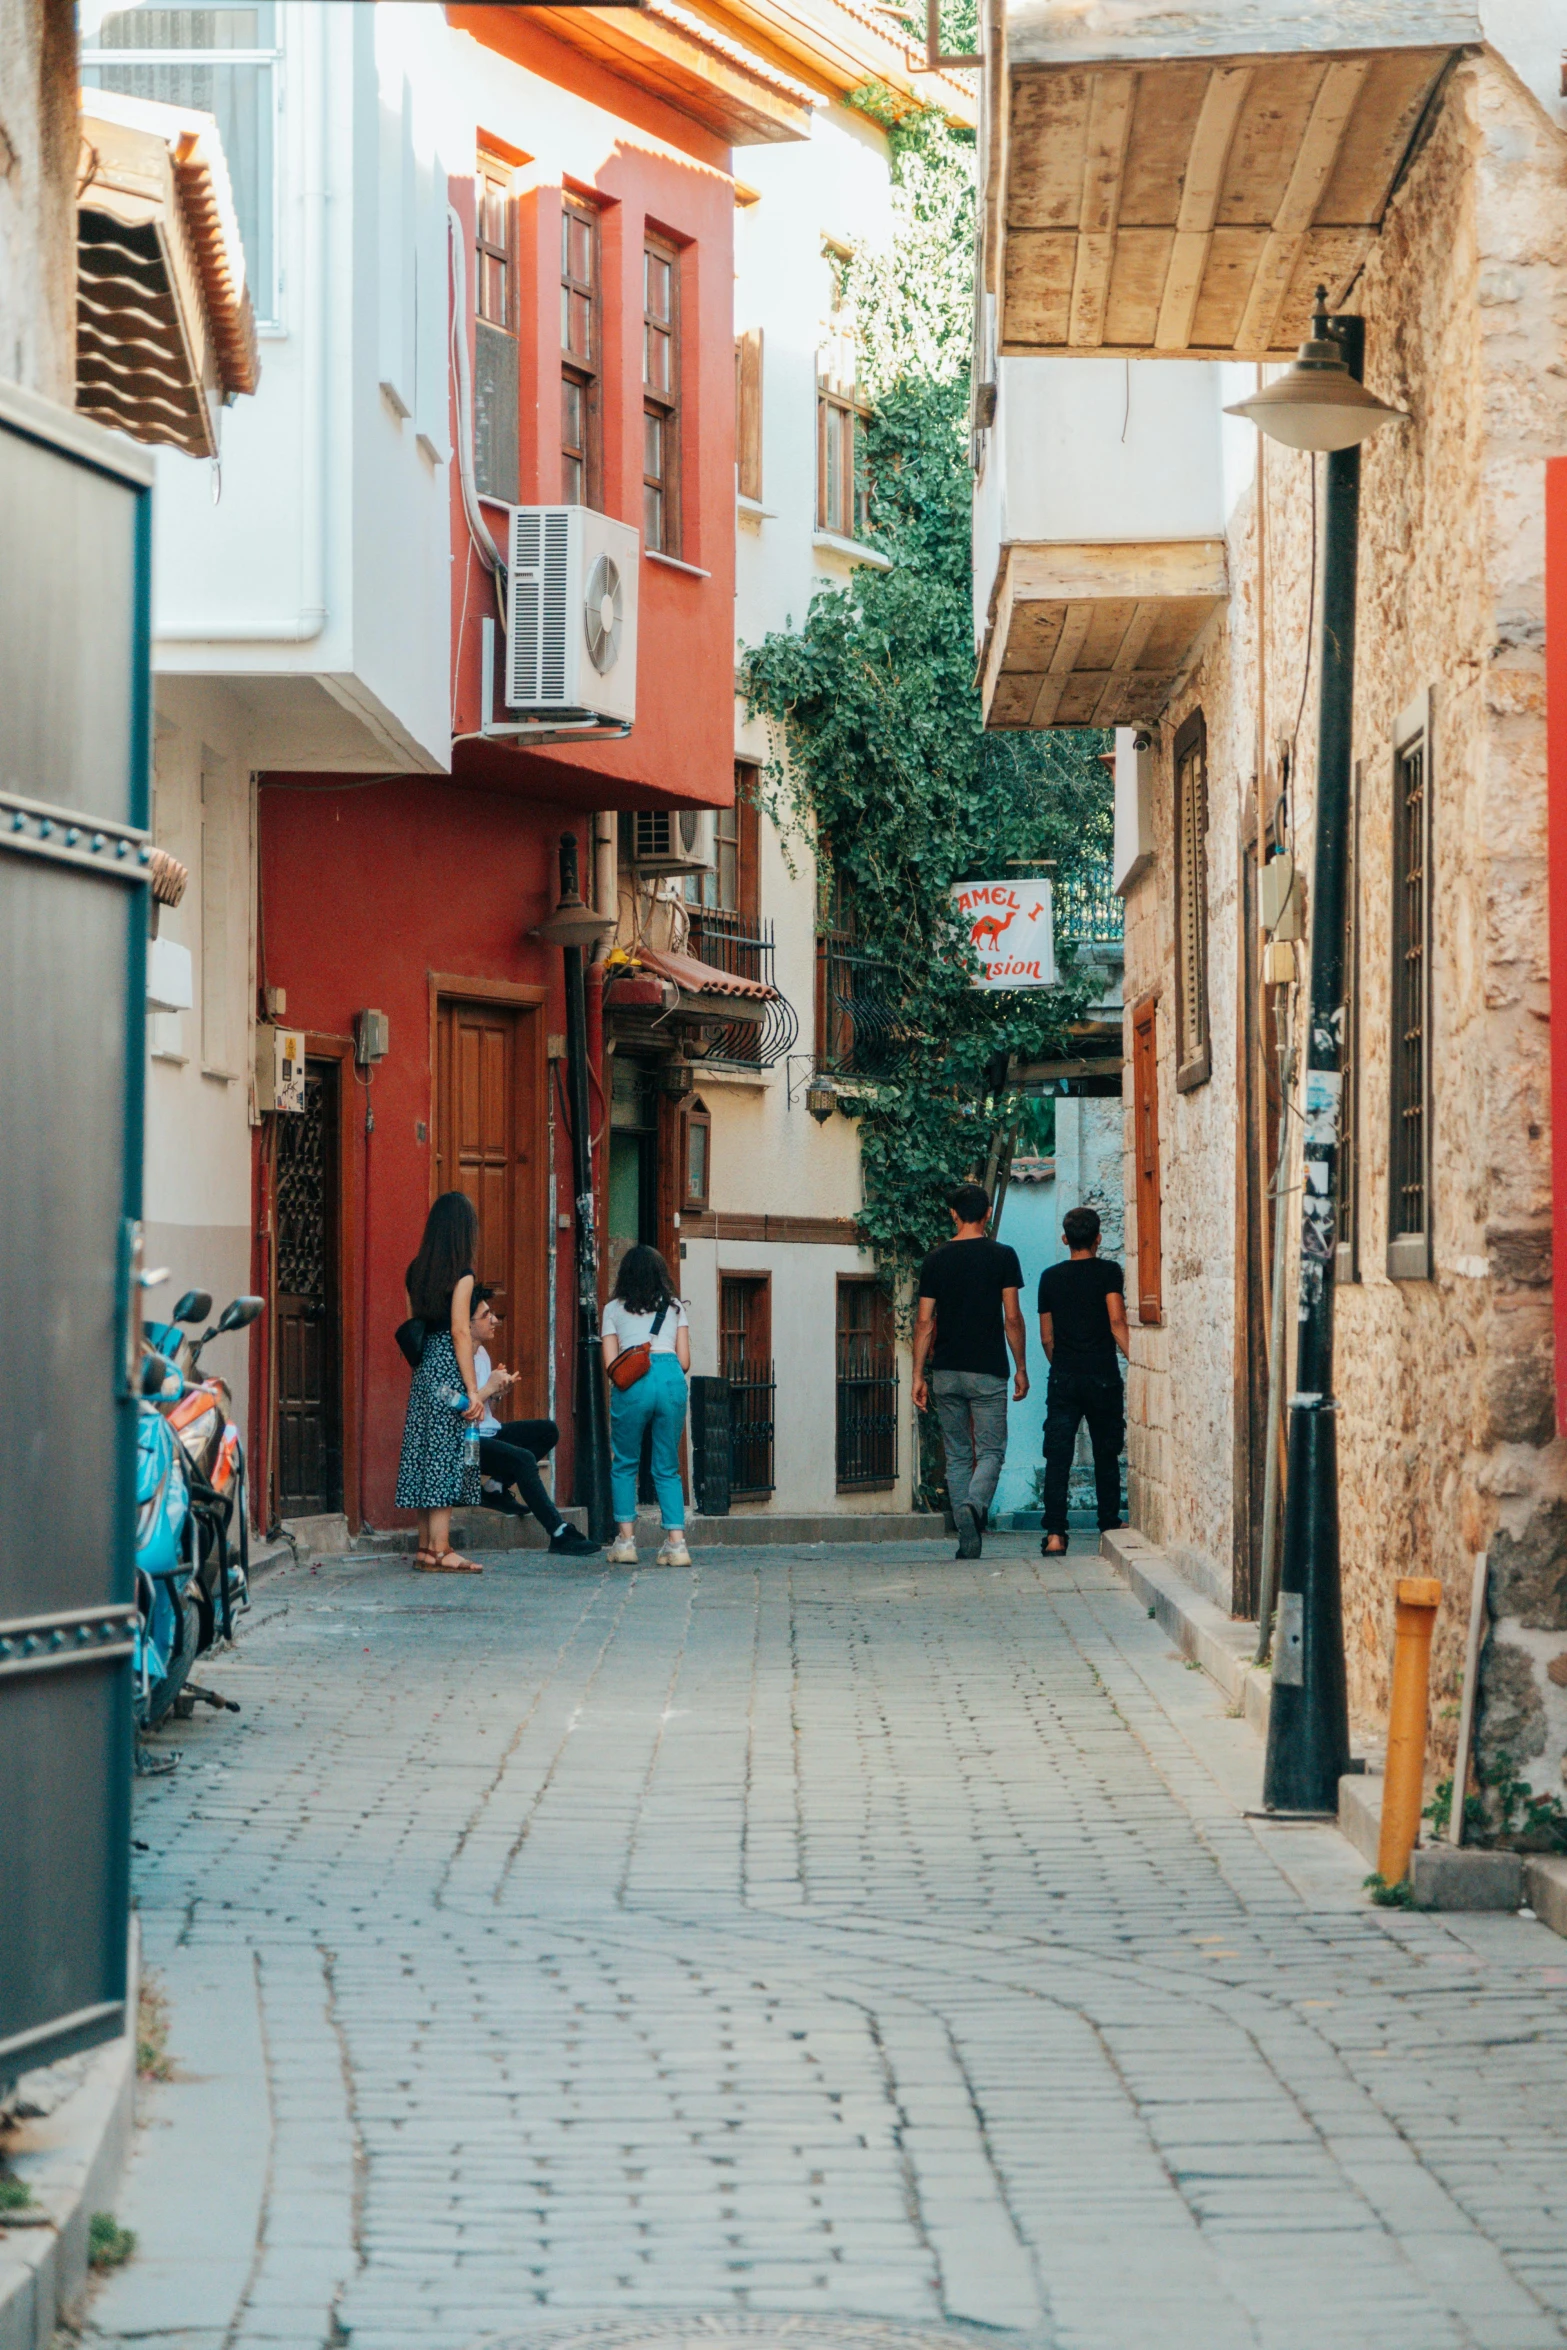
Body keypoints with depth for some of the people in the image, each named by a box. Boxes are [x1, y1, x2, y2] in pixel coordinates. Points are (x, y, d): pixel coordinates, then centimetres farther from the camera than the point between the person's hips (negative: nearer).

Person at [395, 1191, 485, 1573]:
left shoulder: (416, 1271, 10)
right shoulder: (462, 1274, -10)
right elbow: (460, 1333, -13)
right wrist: (473, 1391, -13)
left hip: (424, 1370, 7)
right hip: (449, 1370, -7)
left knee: (427, 1455, 10)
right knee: (446, 1456, -6)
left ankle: (426, 1547, 13)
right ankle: (439, 1550, -7)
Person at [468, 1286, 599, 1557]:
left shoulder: (481, 1353, 14)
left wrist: (498, 1391, -1)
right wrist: (488, 1388, -17)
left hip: (488, 1433, 10)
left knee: (547, 1431, -1)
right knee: (523, 1458, -30)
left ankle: (496, 1488, 1)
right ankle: (560, 1535, -31)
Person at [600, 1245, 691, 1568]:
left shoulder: (614, 1310, 15)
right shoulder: (674, 1307, 20)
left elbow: (610, 1364, 9)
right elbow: (684, 1361, 14)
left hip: (632, 1384, -2)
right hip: (671, 1378, 2)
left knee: (625, 1463, 13)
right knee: (668, 1468, 9)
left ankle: (626, 1539, 5)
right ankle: (676, 1541, -3)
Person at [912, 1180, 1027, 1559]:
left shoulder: (936, 1260, 4)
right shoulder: (1002, 1256, -3)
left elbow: (924, 1322, 2)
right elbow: (1012, 1318, -5)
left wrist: (918, 1375, 7)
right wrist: (1021, 1368, 4)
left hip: (946, 1372, 2)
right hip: (988, 1372, -2)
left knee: (958, 1456, 10)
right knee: (991, 1452, 2)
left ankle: (967, 1541, 5)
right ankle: (973, 1506, -28)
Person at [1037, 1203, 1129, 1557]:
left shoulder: (1050, 1277, 8)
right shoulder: (1109, 1272, -2)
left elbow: (1047, 1336, 13)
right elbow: (1117, 1322, -15)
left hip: (1063, 1379, 2)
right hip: (1103, 1377, -2)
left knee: (1057, 1458, -2)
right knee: (1106, 1456, 11)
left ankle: (1055, 1535, -11)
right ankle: (1109, 1526, 18)